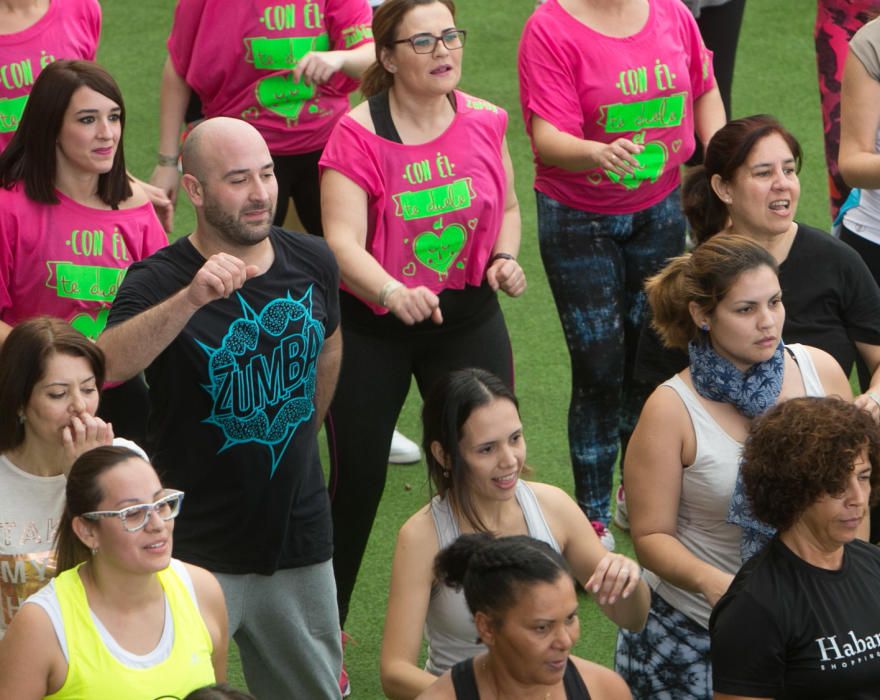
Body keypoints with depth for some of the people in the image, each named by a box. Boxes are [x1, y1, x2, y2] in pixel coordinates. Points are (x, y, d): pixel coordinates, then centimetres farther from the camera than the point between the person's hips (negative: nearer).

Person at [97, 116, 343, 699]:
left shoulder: (312, 262, 0)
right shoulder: (159, 280, -15)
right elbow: (104, 366, -35)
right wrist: (191, 298, -46)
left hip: (301, 541, 4)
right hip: (200, 553, -4)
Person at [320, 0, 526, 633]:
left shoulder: (484, 122, -2)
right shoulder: (358, 134, -15)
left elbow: (506, 208, 16)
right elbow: (342, 242, -25)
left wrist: (505, 258, -5)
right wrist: (394, 293, -43)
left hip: (468, 317, 3)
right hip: (372, 325, -3)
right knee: (357, 478, 2)